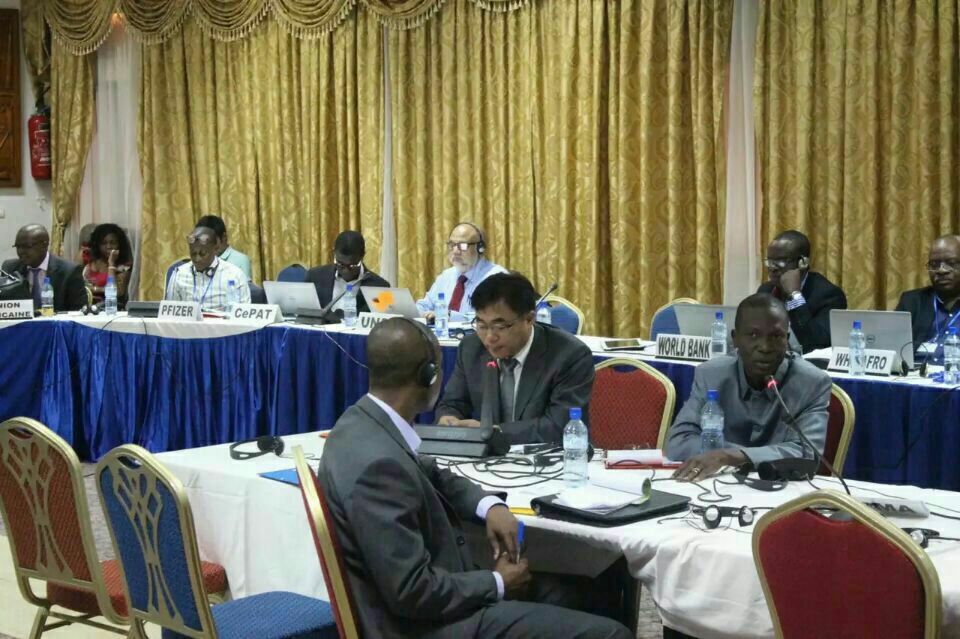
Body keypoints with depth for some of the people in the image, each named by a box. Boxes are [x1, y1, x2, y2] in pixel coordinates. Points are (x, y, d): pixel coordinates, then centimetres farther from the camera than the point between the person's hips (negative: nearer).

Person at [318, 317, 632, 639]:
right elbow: (412, 591, -26)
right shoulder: (377, 463, -27)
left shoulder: (364, 423, 1)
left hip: (433, 598, 10)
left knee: (578, 593, 18)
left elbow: (434, 477, 20)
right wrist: (498, 584, -11)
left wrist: (490, 505, 2)